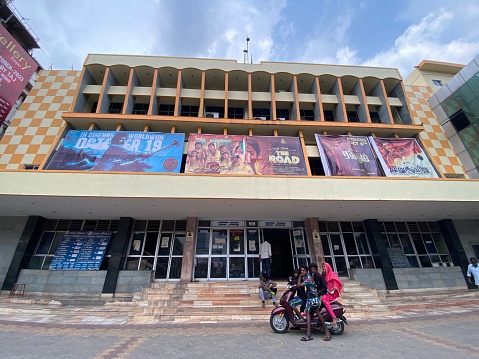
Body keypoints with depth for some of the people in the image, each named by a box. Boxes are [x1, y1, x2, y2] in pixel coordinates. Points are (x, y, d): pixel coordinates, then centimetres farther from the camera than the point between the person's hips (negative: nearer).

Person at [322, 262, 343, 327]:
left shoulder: (332, 274, -4)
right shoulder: (325, 275, 18)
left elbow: (336, 284, -13)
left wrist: (332, 291, -21)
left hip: (333, 294, -8)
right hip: (327, 293, 8)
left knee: (324, 298, -31)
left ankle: (334, 318, -32)